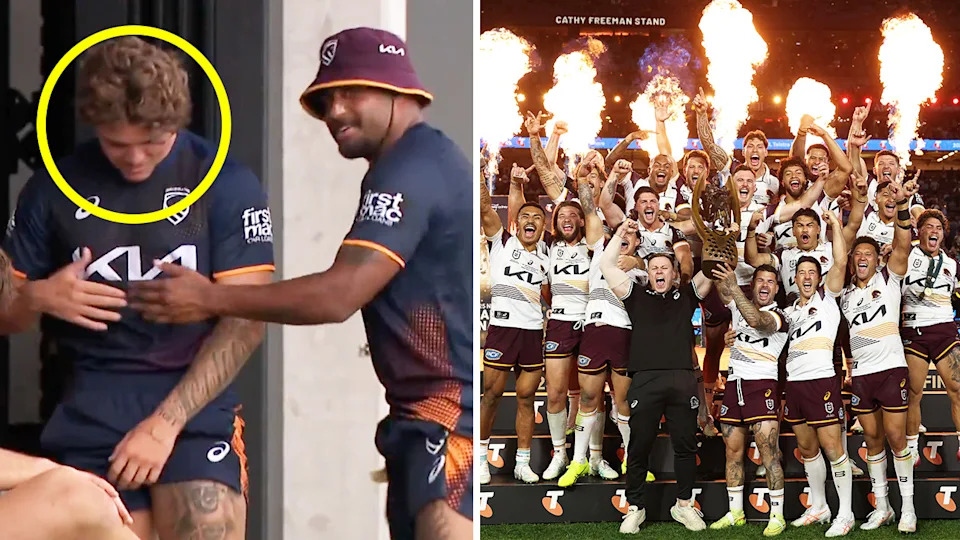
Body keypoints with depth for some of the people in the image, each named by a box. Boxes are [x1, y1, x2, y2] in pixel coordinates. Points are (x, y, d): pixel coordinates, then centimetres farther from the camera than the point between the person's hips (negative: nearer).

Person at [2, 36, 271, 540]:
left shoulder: (225, 183, -2)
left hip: (194, 406, -2)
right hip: (91, 412, 3)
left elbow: (245, 321, -7)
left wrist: (165, 422, -14)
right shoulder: (53, 188, 6)